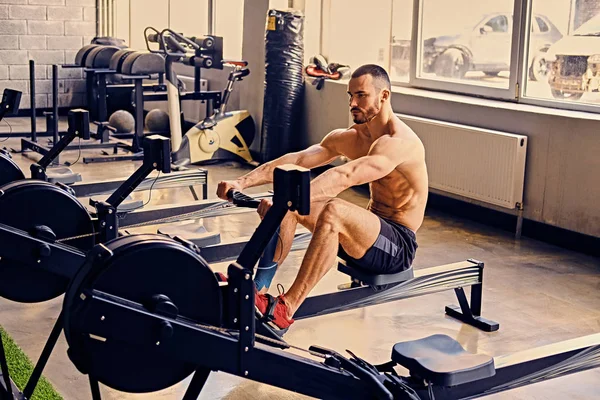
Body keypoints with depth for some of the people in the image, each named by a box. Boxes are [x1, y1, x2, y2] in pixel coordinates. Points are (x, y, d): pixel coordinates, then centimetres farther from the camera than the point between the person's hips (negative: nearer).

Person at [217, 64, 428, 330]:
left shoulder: (400, 142, -21)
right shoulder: (349, 138, 6)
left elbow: (344, 177, -36)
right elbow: (296, 160, -6)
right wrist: (242, 182, -19)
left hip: (399, 246, -8)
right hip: (369, 230, 9)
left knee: (333, 211, -36)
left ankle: (284, 309, -34)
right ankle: (255, 285, -9)